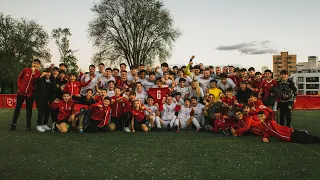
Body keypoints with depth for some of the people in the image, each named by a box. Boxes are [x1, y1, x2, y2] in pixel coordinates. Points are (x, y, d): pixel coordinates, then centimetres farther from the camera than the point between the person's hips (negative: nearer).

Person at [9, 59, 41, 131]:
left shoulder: (38, 73, -4)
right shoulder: (25, 70, 0)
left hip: (30, 93, -1)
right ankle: (13, 124, 13)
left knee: (29, 109, 5)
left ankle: (28, 124, 14)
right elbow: (19, 77, 12)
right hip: (21, 92, 1)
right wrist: (19, 86, 2)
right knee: (17, 108, 5)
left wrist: (34, 73, -21)